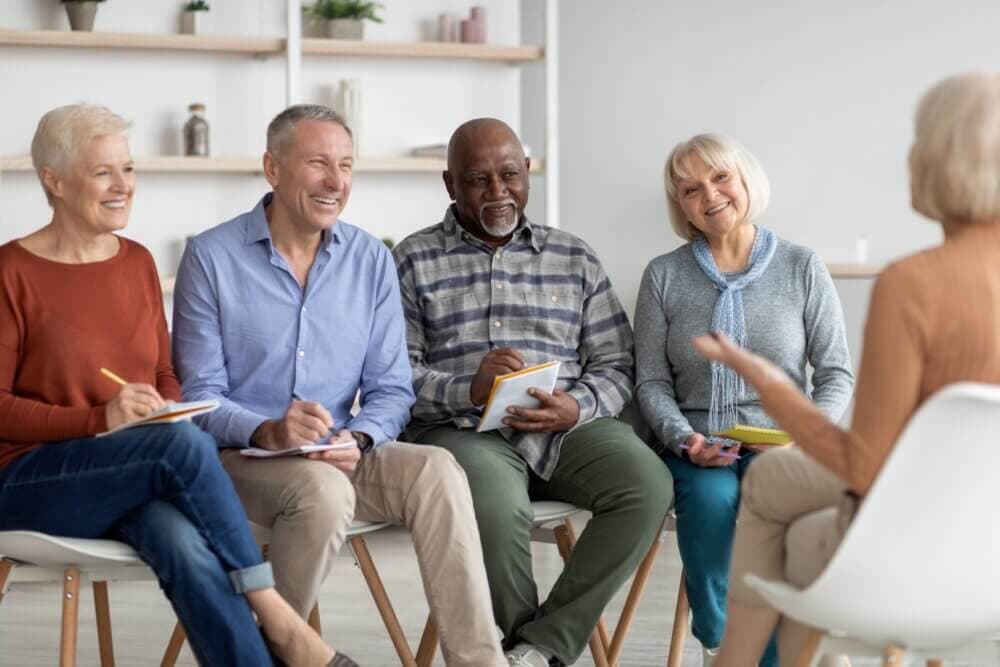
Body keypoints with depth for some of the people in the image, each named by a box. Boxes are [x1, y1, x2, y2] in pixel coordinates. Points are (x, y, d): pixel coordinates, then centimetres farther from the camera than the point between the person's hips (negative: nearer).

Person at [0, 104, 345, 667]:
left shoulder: (137, 262, 12)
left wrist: (169, 411, -6)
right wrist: (100, 419, -21)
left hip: (137, 481, 4)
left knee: (184, 543, -33)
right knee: (185, 443, -33)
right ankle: (275, 617, -27)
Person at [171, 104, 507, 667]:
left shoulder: (372, 260, 7)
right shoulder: (212, 257, -4)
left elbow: (391, 388, 5)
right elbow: (199, 395, -8)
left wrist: (358, 440, -17)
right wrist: (267, 432, -27)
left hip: (343, 456, 4)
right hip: (239, 457, -3)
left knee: (437, 472, -25)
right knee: (322, 489, -35)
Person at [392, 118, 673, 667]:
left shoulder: (574, 258, 17)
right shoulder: (414, 261, 9)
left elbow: (615, 365, 12)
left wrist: (576, 407, -10)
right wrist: (469, 389, -20)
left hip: (569, 428, 3)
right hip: (462, 430, -3)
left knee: (648, 483, -27)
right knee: (498, 507, -36)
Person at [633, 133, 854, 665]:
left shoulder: (802, 267, 5)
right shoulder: (663, 275, 7)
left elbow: (836, 373, 6)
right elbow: (651, 381, 6)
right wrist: (684, 439, -12)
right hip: (696, 448, 0)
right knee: (713, 499, -35)